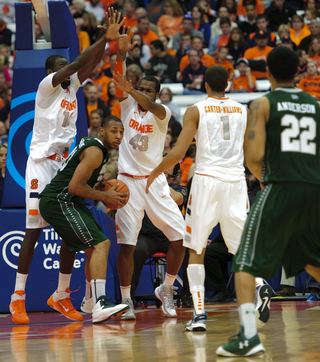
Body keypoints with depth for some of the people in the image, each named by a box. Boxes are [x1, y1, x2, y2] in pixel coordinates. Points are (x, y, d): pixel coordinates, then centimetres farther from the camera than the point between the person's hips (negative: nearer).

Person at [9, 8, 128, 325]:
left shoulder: (71, 87, 13)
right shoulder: (46, 86, -7)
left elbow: (89, 65, 3)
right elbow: (78, 63, -18)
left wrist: (107, 40, -13)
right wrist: (104, 38, -20)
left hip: (65, 163, 7)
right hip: (41, 163, -7)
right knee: (33, 231, -9)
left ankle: (62, 295, 11)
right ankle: (18, 298, -6)